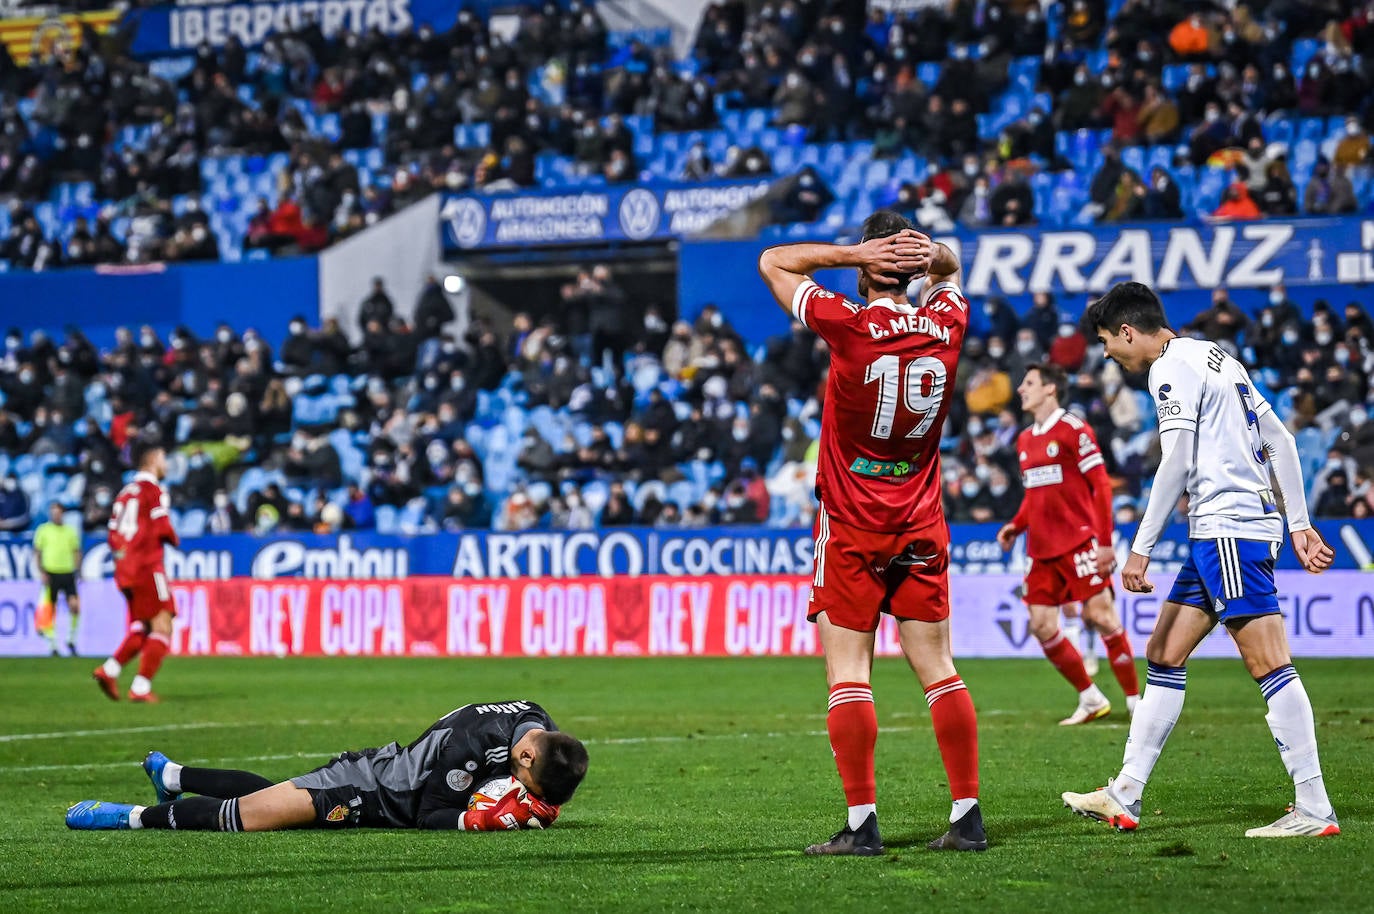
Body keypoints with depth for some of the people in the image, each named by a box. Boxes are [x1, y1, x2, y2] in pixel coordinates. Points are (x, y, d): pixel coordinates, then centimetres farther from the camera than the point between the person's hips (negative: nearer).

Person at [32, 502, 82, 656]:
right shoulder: (43, 530, 4)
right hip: (51, 574, -2)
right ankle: (53, 645, 9)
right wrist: (41, 572, -6)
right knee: (50, 611, 0)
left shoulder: (70, 531, 11)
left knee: (75, 606, -10)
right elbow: (38, 553, 3)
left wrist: (76, 570, 5)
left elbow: (76, 552, 16)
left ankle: (71, 639, 8)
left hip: (68, 573, 2)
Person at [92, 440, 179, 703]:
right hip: (147, 569, -8)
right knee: (162, 627, -6)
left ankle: (110, 669, -1)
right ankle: (141, 687, -13)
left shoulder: (125, 493, 16)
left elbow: (113, 536, 15)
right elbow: (163, 530, -14)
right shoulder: (154, 490, -7)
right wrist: (175, 540, 5)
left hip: (124, 570, 8)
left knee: (141, 629, 16)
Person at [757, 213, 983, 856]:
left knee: (847, 675, -2)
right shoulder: (946, 323, -2)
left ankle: (862, 823, -7)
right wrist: (927, 252, -2)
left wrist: (855, 253, -9)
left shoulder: (849, 326, -14)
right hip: (922, 528, 4)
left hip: (852, 529, -4)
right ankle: (968, 816, 6)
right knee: (938, 670, 7)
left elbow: (772, 262, -2)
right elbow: (949, 269, 21)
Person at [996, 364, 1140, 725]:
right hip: (1042, 548, 8)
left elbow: (1101, 485, -10)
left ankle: (1136, 700, 1)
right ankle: (1091, 699, 13)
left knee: (1100, 615, -10)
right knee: (1041, 625, 1)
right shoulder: (1025, 440, 15)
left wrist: (1104, 541, -15)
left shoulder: (1073, 429, -8)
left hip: (1079, 542, -8)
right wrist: (1016, 526, 9)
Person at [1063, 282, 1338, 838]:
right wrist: (1299, 523, 19)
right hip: (1219, 534, 10)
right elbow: (1280, 441, 20)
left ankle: (1314, 809, -13)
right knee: (1164, 655, 12)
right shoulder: (1215, 357, 21)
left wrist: (1141, 549, -15)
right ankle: (1124, 797, 14)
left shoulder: (1172, 368, -8)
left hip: (1229, 527, -10)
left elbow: (1177, 463, -17)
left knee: (1269, 665, -11)